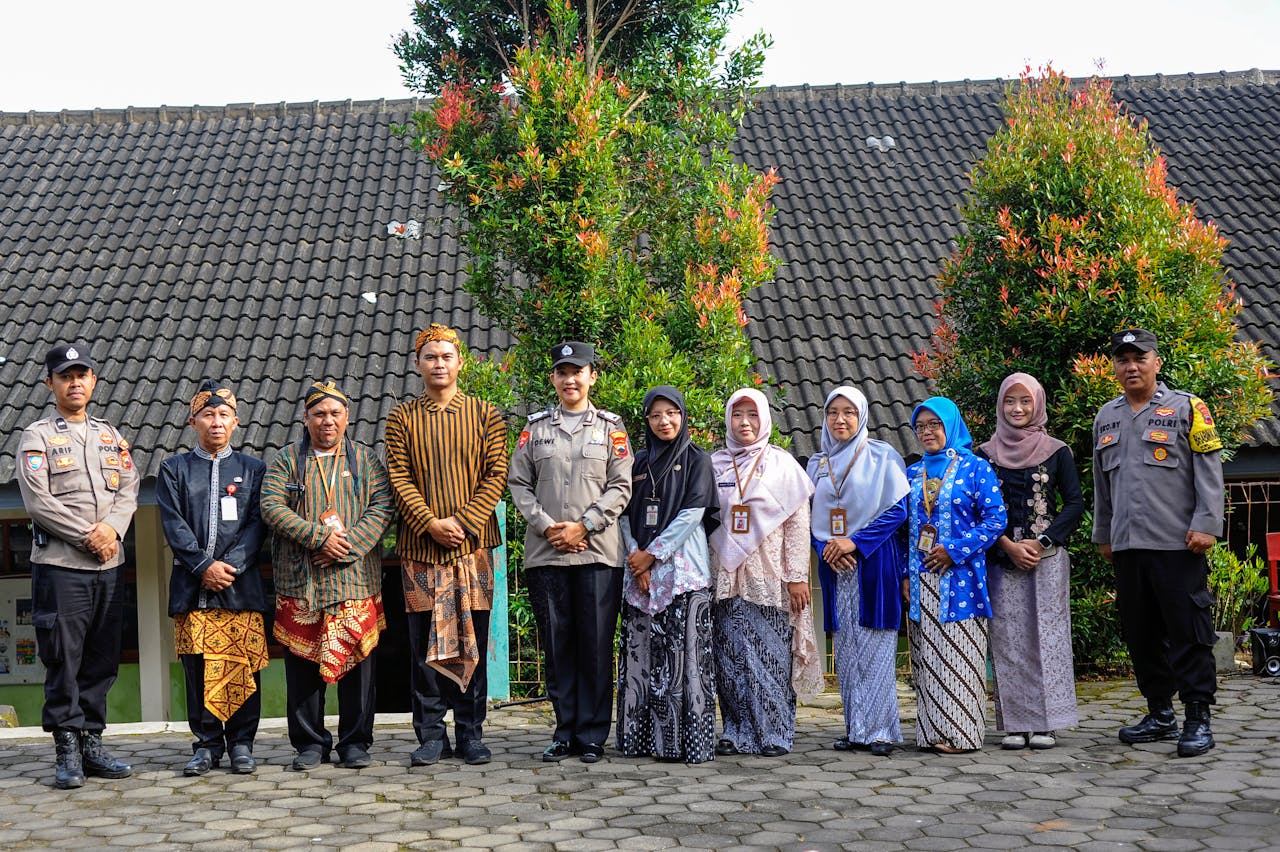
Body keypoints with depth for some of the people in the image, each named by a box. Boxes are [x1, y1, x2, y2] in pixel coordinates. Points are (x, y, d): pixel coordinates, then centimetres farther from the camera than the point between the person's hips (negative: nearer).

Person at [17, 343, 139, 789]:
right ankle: (67, 752, 3)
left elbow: (129, 489, 8)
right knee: (63, 661, -3)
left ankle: (92, 744, 15)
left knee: (102, 661, 7)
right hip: (59, 565, -5)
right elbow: (38, 502, -8)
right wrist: (88, 535, -12)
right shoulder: (37, 436, 1)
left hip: (109, 566, 5)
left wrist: (111, 528, -11)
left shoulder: (110, 436, 17)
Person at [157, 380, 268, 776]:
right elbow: (174, 525, 1)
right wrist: (204, 566, -10)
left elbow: (257, 524, 3)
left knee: (244, 667, 0)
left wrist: (231, 566, -10)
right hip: (192, 588, 0)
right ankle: (207, 744, 12)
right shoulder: (174, 469, 10)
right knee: (198, 668, 1)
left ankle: (241, 743, 11)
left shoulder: (253, 469, 11)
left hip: (241, 587, 0)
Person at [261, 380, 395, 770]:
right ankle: (310, 743, 13)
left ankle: (355, 742, 11)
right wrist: (319, 538, -12)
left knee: (357, 661, 1)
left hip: (356, 580, 0)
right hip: (299, 581, 0)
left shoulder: (366, 459, 11)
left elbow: (382, 507, 1)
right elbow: (272, 507, -2)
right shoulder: (286, 460, 11)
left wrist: (348, 546, -13)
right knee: (303, 665, 2)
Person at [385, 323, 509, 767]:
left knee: (472, 641, 2)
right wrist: (430, 523, -11)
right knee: (425, 643, 2)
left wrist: (463, 521, -11)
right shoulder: (401, 417, 8)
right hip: (420, 546, 1)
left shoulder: (486, 414, 7)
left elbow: (496, 475, 1)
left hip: (473, 544, 0)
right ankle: (431, 735, 10)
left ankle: (471, 734, 11)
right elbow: (399, 478, 2)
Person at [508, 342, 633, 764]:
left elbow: (621, 487, 2)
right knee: (556, 645, 4)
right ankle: (565, 731, 13)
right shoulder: (536, 427, 11)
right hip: (545, 553, 2)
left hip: (598, 551, -1)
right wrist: (546, 525, -7)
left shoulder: (611, 427, 8)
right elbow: (518, 483, 7)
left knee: (596, 645, -1)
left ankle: (592, 736, 7)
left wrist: (583, 526, -9)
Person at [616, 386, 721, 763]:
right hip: (640, 573, 4)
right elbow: (626, 515, 11)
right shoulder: (639, 462, 16)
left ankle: (688, 741, -7)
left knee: (684, 655, -8)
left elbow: (693, 513, -6)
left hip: (683, 572, -4)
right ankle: (642, 738, 8)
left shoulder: (697, 461, 4)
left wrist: (652, 554, -9)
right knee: (641, 656, 2)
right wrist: (635, 556, -6)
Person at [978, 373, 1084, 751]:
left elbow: (1075, 504, 0)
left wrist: (1041, 543, -11)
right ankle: (1015, 723, 5)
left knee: (1046, 635, -2)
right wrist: (1009, 546, -10)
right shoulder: (985, 454, 7)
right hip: (1002, 559, 1)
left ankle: (1046, 723, 2)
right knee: (1007, 638, 0)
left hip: (1047, 559, -1)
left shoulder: (1056, 451, 5)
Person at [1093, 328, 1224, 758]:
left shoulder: (1186, 408, 0)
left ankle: (1198, 720, 2)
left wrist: (1206, 524, -12)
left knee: (1188, 633, -4)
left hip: (1177, 545, -6)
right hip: (1127, 546, 6)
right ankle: (1160, 715, 21)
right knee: (1141, 634, 10)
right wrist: (1103, 535, 22)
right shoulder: (1106, 417, 16)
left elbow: (1209, 470, -4)